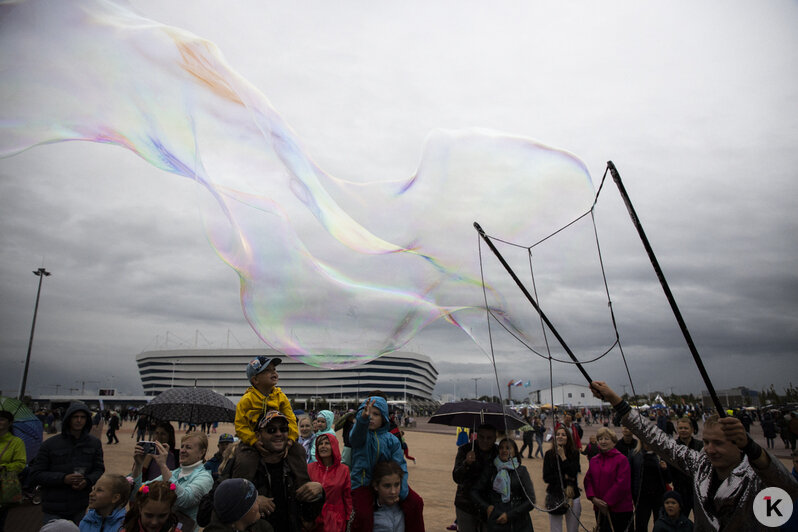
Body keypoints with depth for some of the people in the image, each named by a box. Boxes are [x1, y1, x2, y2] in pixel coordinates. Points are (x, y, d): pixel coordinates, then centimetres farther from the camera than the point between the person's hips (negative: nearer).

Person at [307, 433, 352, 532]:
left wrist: (348, 520, 2)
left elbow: (347, 497, 3)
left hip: (335, 521, -1)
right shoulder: (310, 468, -1)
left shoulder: (344, 470, -2)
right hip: (314, 519, 1)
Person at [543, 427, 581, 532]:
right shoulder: (549, 454, -3)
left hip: (572, 497, 0)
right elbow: (546, 477, -6)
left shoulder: (574, 453, -3)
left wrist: (563, 456, -15)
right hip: (554, 497, 0)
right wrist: (564, 477, -10)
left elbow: (573, 474, -15)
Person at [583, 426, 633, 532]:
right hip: (599, 508, 6)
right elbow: (588, 480, 8)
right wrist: (593, 498, -8)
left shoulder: (621, 459, -9)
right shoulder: (594, 460, 10)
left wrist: (607, 502, -13)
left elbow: (622, 484, -14)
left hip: (619, 509, -6)